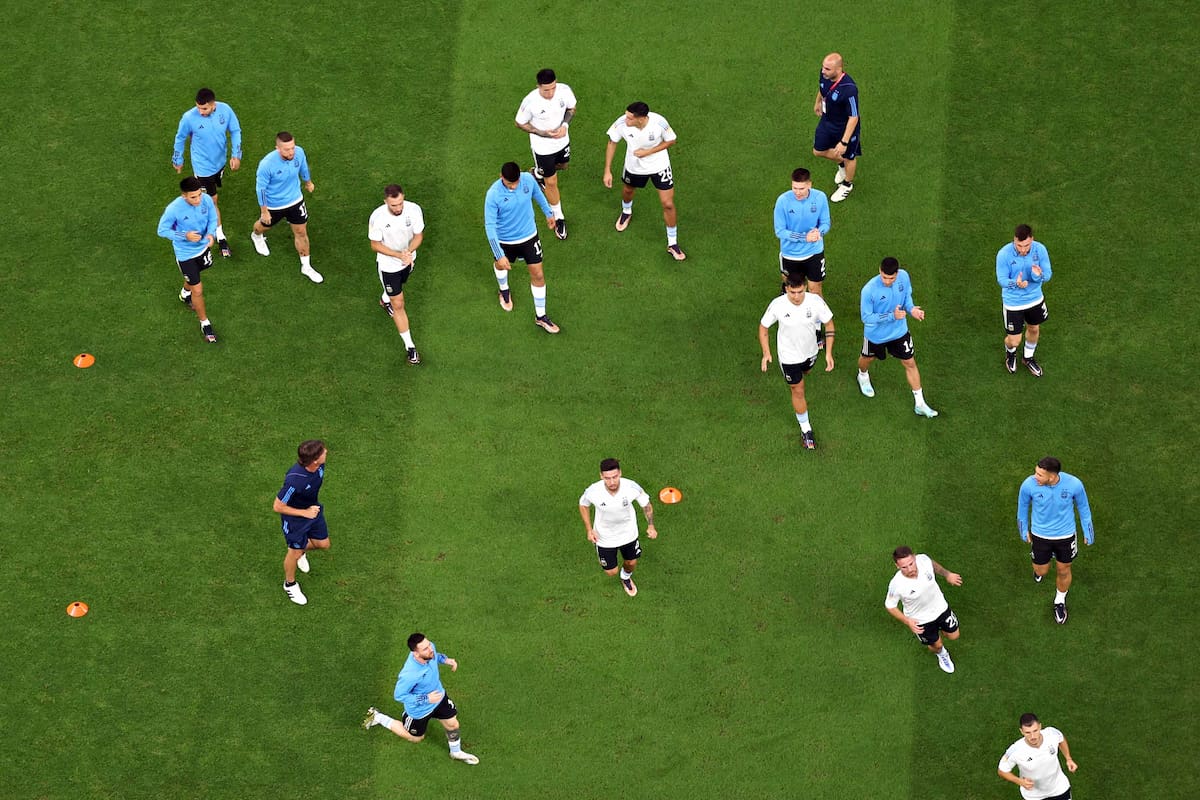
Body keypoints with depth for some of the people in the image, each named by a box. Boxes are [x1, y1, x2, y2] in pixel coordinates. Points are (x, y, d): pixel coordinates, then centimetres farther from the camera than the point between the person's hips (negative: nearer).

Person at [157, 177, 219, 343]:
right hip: (185, 253, -4)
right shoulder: (174, 209, -35)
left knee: (193, 276, 33)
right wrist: (185, 236, -32)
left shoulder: (207, 200, -24)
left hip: (203, 247, 4)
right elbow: (162, 230, -20)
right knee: (198, 290, 2)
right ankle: (205, 323, 26)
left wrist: (211, 234, -26)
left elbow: (212, 219, -5)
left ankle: (185, 293, 68)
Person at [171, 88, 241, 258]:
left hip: (220, 161, 4)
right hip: (203, 166, -4)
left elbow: (235, 131, -6)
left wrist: (236, 155, -15)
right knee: (212, 201, 4)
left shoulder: (225, 110, -23)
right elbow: (180, 138, -9)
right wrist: (177, 160, 3)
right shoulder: (189, 118, -29)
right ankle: (221, 238, 18)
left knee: (215, 191, 29)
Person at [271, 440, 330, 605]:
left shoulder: (319, 465, -22)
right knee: (295, 552, 16)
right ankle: (290, 584, 44)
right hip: (295, 518, -6)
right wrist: (305, 513, -27)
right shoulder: (295, 480, -44)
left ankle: (302, 550, 52)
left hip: (312, 509, 6)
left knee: (323, 544, 19)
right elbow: (277, 507, -30)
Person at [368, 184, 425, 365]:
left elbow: (419, 235, -12)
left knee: (398, 286, 35)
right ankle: (409, 347, 14)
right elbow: (375, 245, -20)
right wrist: (399, 255, -31)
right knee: (398, 305, 2)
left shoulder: (414, 209, -26)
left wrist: (409, 251, -32)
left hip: (408, 260, 4)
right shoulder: (377, 217, -33)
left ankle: (385, 300, 70)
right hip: (388, 266, -4)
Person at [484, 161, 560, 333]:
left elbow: (538, 194, 3)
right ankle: (504, 291, 62)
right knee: (501, 265, 27)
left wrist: (548, 213, 18)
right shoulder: (494, 195, -33)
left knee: (538, 275, 6)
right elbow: (490, 226, -29)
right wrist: (499, 255, -30)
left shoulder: (528, 179, -23)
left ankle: (541, 317, 24)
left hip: (529, 235, 2)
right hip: (505, 240, -2)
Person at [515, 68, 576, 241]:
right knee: (551, 182, 9)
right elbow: (519, 123, -17)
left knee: (563, 165, 33)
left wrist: (565, 125, -22)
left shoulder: (564, 90, -25)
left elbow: (571, 108, -3)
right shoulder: (530, 102, -34)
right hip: (543, 147, -4)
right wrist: (542, 133, -26)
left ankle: (537, 173, 65)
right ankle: (558, 217, 31)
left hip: (562, 140, 5)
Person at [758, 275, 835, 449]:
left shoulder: (815, 301, -28)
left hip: (810, 351, 2)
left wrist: (829, 353, -16)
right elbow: (763, 327, -13)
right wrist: (766, 353, -19)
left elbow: (829, 324, -13)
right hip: (789, 356, -2)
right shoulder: (778, 305, -30)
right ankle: (805, 429, 29)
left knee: (804, 372, 33)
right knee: (798, 391, 9)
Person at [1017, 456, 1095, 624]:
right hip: (1040, 535, 0)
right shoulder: (1029, 485, -28)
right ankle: (1039, 570, 56)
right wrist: (1024, 530, 8)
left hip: (1066, 535, 0)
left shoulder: (1074, 484, -29)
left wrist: (1087, 531, 5)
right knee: (1041, 570, 17)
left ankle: (1060, 601, 48)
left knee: (1063, 571, 19)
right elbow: (1023, 506, -5)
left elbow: (1083, 507, -7)